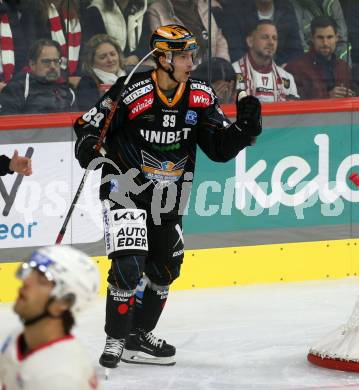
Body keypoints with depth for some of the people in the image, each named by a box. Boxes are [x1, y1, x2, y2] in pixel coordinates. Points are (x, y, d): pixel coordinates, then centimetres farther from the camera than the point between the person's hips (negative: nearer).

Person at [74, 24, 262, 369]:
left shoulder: (201, 97, -5)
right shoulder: (132, 93, -19)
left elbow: (220, 149, -2)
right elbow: (90, 124, -9)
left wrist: (245, 126, -18)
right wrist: (87, 145, -29)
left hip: (168, 199, 6)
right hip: (125, 190, -6)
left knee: (163, 270, 15)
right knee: (128, 265, -18)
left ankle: (139, 335, 32)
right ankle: (116, 339, -2)